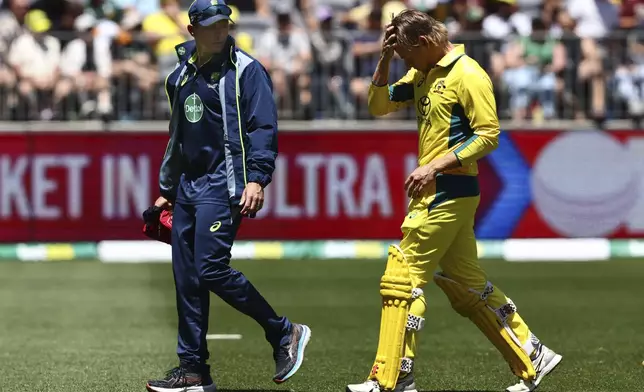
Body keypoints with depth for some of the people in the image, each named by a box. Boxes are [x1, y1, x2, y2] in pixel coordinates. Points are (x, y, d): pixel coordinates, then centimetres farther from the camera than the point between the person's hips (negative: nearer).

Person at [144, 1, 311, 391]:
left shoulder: (245, 69, -5)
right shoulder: (181, 76, 16)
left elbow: (264, 128, -11)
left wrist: (257, 179, -22)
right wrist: (167, 191, 25)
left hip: (223, 184, -7)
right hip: (188, 186, 7)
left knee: (211, 268, -17)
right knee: (187, 278, 4)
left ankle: (284, 333, -4)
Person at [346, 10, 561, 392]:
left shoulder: (467, 75, -13)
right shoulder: (423, 74, 13)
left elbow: (488, 135, -16)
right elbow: (378, 105, 15)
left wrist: (434, 167, -20)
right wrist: (385, 58, 1)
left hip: (449, 192, -9)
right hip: (436, 192, 9)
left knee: (402, 278, -8)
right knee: (467, 283, 13)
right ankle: (533, 360, 19)